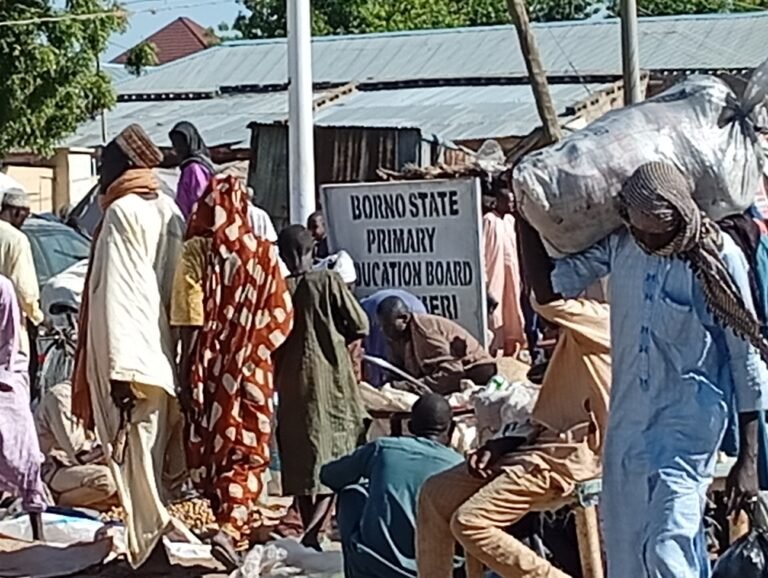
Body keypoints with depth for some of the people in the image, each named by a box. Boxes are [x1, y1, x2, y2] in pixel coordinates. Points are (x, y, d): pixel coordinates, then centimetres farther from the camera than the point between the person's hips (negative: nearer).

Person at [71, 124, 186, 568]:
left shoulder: (122, 213, -12)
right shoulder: (171, 212, 11)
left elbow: (118, 296, -19)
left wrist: (120, 369, -23)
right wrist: (175, 354, 18)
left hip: (132, 358, -8)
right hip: (165, 356, 8)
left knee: (137, 462, -3)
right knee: (156, 459, 14)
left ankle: (150, 550, -1)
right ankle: (158, 545, 19)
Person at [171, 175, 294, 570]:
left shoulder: (196, 252, -9)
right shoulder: (263, 252, -4)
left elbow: (190, 324, -13)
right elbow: (281, 318, 0)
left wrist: (186, 375, -9)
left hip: (211, 368, -1)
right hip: (253, 368, 1)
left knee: (212, 445, 15)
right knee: (247, 451, 5)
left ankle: (235, 521, 26)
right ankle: (232, 527, -15)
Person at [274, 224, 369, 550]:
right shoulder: (328, 282, -7)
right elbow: (360, 327, -5)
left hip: (292, 384, 2)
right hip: (330, 379, -2)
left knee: (300, 459, 12)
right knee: (334, 460, 1)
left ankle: (310, 530, 19)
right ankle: (313, 531, -16)